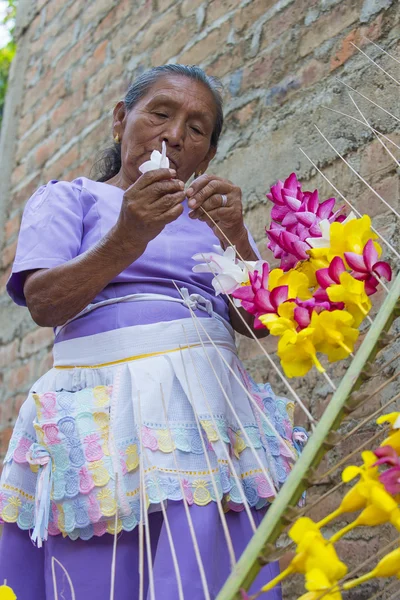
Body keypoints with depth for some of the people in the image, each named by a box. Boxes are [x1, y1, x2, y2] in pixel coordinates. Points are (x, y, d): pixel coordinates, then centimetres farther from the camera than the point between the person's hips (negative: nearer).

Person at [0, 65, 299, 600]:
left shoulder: (213, 215, 22)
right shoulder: (67, 199, 12)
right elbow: (43, 304, -5)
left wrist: (237, 240, -9)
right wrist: (128, 239, -18)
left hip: (211, 412, 3)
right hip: (108, 406, -3)